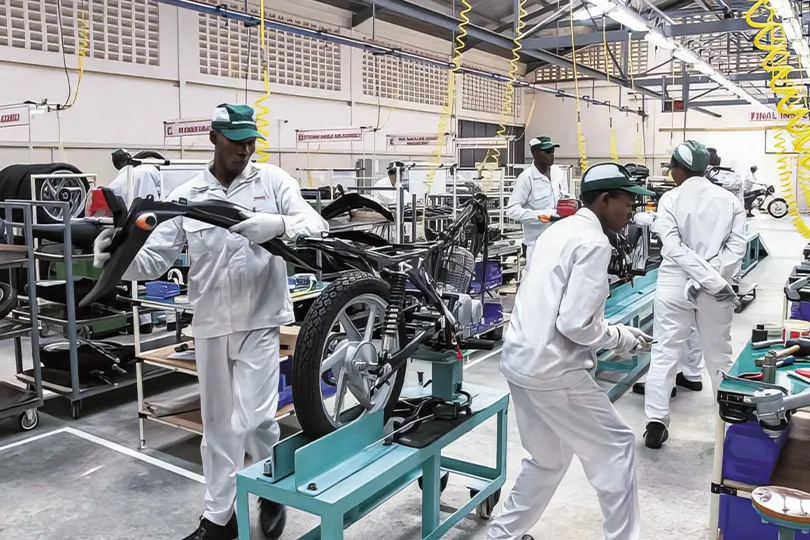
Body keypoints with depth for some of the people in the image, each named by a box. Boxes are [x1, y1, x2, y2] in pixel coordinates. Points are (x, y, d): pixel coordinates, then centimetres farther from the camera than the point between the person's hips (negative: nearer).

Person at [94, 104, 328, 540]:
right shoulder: (186, 196, 4)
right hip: (210, 324, 3)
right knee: (218, 423, 13)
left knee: (254, 417, -7)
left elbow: (315, 224, -12)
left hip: (260, 320, -3)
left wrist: (278, 224, -32)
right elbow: (154, 259, 0)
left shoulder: (273, 180, -1)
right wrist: (118, 258, -22)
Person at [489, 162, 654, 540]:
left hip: (519, 359, 9)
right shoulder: (594, 242, -14)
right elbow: (575, 324, -20)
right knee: (616, 447, 8)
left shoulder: (560, 230, 14)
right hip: (552, 368, -9)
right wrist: (620, 337, -3)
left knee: (548, 458, 23)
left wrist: (607, 330, 14)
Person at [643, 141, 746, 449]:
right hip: (717, 287, 2)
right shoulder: (730, 200, 3)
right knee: (719, 355, 15)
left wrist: (713, 282, -15)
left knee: (665, 352, 3)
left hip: (675, 284, -2)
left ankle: (656, 423, 1)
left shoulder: (671, 199, -5)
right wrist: (717, 279, -10)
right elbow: (737, 246, -6)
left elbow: (674, 248, -14)